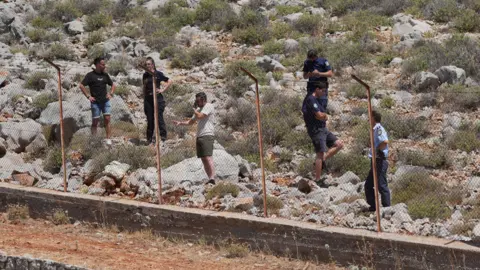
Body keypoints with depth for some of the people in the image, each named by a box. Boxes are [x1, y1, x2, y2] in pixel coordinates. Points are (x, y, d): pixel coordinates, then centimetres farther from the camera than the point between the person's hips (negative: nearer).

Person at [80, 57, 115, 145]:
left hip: (105, 101, 4)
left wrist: (110, 93, 8)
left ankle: (108, 139, -1)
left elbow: (112, 85, 23)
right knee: (95, 121, 1)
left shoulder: (105, 75, 10)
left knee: (107, 119, -2)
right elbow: (81, 86, -11)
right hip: (95, 102, -4)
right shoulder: (90, 75, -5)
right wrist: (88, 96, -13)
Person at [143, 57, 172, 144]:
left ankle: (163, 136, -2)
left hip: (157, 98, -4)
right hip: (148, 99, 4)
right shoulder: (145, 75, 10)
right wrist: (144, 99, 14)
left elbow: (169, 81, 3)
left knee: (159, 118, -7)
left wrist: (162, 90, -3)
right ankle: (150, 138, 11)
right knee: (150, 119, 6)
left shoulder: (158, 74, -2)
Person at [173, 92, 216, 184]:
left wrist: (194, 109, 2)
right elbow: (191, 121, 29)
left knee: (208, 157, -18)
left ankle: (212, 178, -26)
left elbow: (199, 116, -17)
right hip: (199, 137, 9)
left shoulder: (209, 106, -4)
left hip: (207, 136, -9)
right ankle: (210, 179, 3)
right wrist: (180, 123, 15)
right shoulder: (199, 109, 23)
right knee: (204, 159, 4)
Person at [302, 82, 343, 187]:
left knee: (339, 144, 6)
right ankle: (318, 180, -4)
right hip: (316, 130, -10)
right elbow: (319, 115, -21)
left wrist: (323, 116, -5)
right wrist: (324, 115, 1)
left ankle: (322, 161, 11)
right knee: (320, 154, -10)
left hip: (323, 129, 10)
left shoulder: (317, 100, 17)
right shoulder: (311, 100, -15)